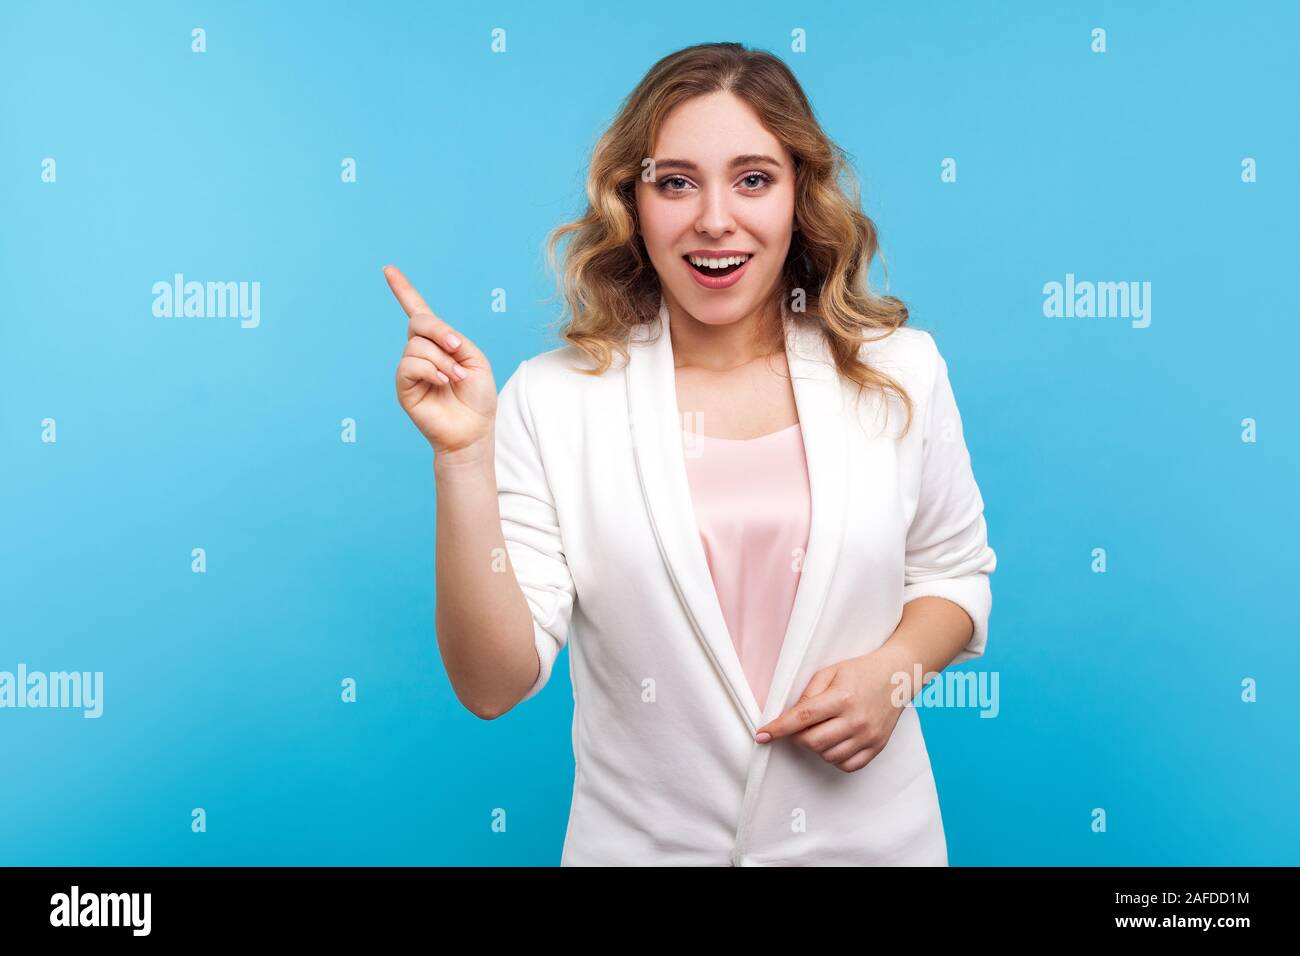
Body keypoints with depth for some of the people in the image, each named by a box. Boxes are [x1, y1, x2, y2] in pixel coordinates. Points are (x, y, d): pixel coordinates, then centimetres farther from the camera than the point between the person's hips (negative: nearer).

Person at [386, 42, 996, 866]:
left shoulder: (900, 371, -7)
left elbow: (955, 573, 7)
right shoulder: (553, 399, -12)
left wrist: (894, 669, -12)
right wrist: (464, 458, -25)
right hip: (643, 841, -1)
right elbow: (493, 685, -14)